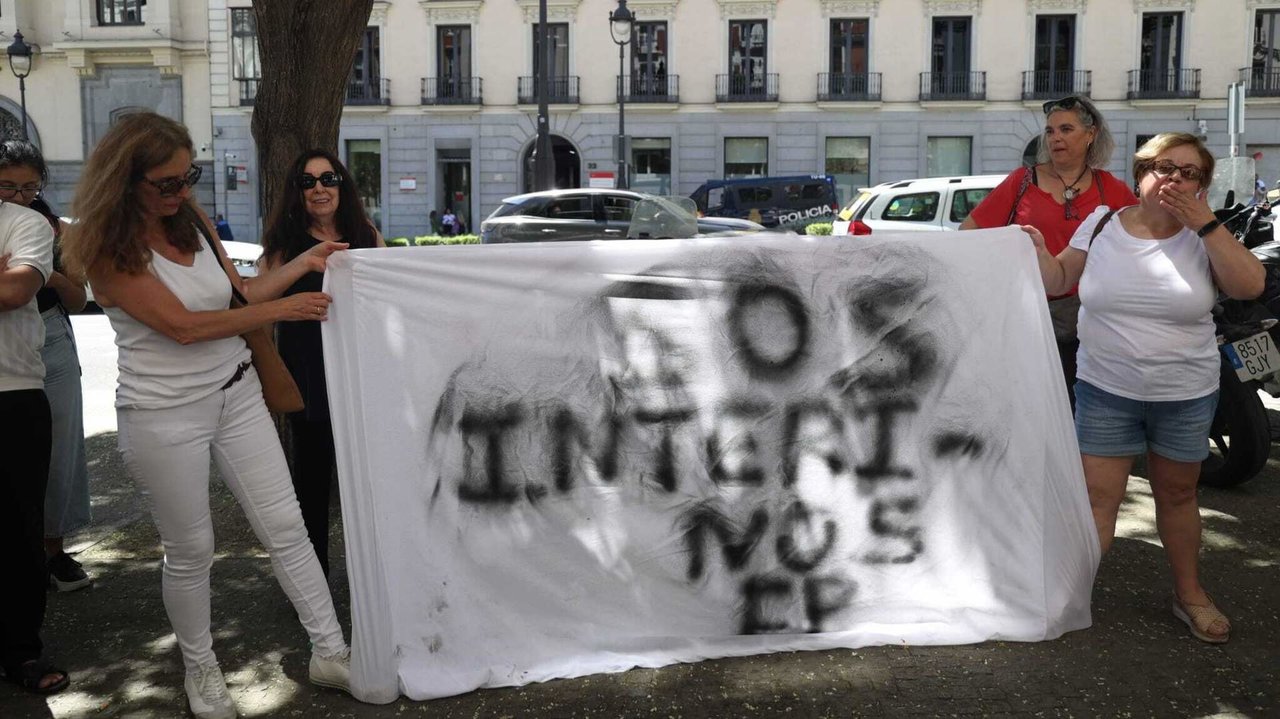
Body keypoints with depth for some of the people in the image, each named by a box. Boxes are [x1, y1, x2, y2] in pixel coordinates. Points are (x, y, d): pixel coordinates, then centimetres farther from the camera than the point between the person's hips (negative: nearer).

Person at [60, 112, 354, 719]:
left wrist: (304, 263, 5)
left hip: (236, 394, 5)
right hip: (165, 413, -5)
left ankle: (329, 652, 15)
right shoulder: (107, 250, -13)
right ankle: (200, 670, 30)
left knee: (285, 526, 5)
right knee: (190, 551, 8)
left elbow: (238, 291, 14)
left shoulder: (192, 220, 5)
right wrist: (281, 311, -18)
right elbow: (183, 326, -21)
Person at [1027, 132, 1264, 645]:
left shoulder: (1203, 235, -4)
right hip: (1105, 390, -1)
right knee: (1097, 498, -2)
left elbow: (1250, 286, -17)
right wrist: (1038, 252, -16)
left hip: (1186, 395, 1)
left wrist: (1205, 224, -19)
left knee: (1177, 496, 16)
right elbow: (1058, 280, 4)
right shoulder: (1101, 224, -2)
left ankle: (1190, 594, 34)